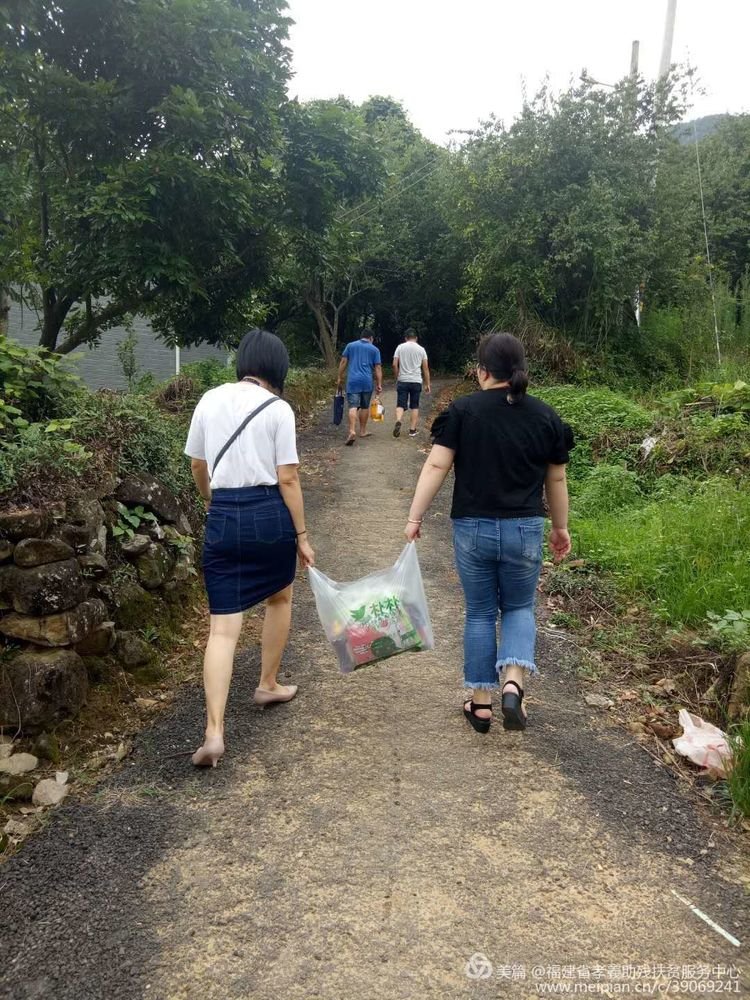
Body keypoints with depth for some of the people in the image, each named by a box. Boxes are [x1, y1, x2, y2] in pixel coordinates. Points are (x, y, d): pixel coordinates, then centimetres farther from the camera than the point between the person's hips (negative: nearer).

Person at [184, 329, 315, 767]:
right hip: (269, 513, -2)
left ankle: (214, 731, -7)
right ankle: (268, 684, 40)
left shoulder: (210, 400, 7)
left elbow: (198, 466, 17)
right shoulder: (278, 409, -5)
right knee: (280, 599, 26)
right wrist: (302, 534, 0)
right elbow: (287, 478, -8)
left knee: (223, 627, 2)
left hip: (223, 517, 2)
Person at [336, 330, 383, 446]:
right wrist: (379, 384, 3)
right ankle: (362, 431, 23)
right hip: (367, 381, 0)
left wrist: (340, 378, 9)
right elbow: (378, 368, 3)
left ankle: (352, 431, -24)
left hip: (353, 381, 0)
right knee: (365, 407, 14)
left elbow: (343, 362, 6)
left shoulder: (350, 345, 10)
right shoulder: (374, 349, 8)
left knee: (353, 406, -8)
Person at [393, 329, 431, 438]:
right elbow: (425, 368, 4)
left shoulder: (400, 347, 2)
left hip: (402, 381, 0)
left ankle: (398, 422, -24)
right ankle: (412, 430, 9)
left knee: (400, 404, 2)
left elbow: (395, 365, -3)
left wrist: (397, 377, 12)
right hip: (416, 381, 0)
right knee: (414, 406, 9)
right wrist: (427, 384, 9)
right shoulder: (421, 349, 4)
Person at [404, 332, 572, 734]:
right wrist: (560, 527, 19)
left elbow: (436, 466, -10)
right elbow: (556, 479, 8)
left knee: (480, 614, 14)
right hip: (524, 531, 1)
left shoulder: (462, 411, -6)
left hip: (472, 529, -1)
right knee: (519, 608, 19)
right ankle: (513, 684, -3)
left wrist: (414, 517, -5)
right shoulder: (545, 416, 1)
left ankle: (481, 704, 20)